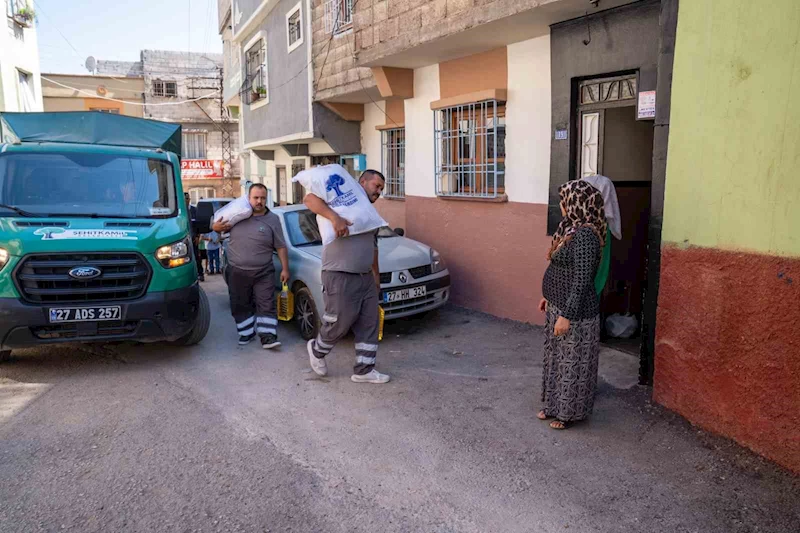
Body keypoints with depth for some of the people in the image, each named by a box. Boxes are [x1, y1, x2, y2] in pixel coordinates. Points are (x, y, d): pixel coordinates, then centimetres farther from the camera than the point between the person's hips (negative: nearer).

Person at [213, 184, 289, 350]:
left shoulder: (273, 219, -2)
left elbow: (281, 247, -1)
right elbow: (217, 226, 17)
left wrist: (285, 269, -5)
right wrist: (216, 227, -8)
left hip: (263, 273, -2)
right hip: (237, 272, 2)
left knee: (267, 305, -4)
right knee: (240, 305, 10)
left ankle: (267, 336, -2)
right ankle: (247, 332, 24)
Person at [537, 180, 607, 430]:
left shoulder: (585, 235, -23)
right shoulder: (573, 229, 8)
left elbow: (582, 280, -25)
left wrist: (567, 315, -24)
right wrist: (549, 297, 23)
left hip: (574, 312, -10)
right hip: (558, 306, 10)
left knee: (572, 363, 6)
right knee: (556, 358, 19)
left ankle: (571, 411, 22)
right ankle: (555, 405, 34)